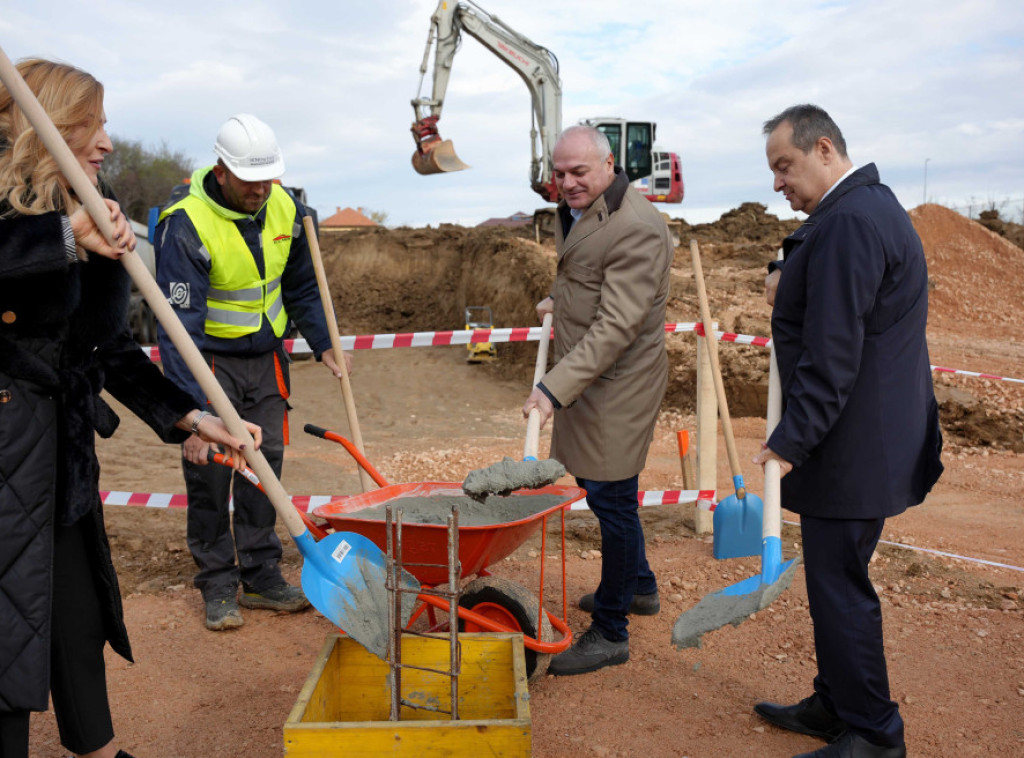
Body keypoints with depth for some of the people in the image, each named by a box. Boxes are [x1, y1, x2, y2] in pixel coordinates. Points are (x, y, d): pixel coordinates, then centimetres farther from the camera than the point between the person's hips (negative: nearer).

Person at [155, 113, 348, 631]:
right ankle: (218, 585, 15)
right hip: (210, 360, -4)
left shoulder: (284, 208, -3)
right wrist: (192, 411, -31)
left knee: (264, 469, 7)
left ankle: (262, 576, 20)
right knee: (209, 475, -1)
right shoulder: (185, 226, -21)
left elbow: (301, 285, 13)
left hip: (266, 357, 5)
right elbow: (179, 326, -26)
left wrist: (323, 344, 6)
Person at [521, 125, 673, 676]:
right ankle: (639, 586, 42)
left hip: (617, 383, -10)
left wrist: (555, 387, -32)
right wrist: (558, 299, 19)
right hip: (584, 379, 10)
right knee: (600, 489, 20)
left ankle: (610, 633, 14)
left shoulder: (637, 230, -22)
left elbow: (616, 328, -28)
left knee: (611, 499, -2)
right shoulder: (573, 210, 10)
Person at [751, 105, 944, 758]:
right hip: (867, 439, 11)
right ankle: (835, 706, 34)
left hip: (852, 446, -11)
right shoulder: (872, 203, 15)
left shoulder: (848, 221, -19)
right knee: (835, 579, 19)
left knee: (840, 587, 1)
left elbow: (832, 354, -24)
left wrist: (790, 441, -20)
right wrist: (789, 283, 6)